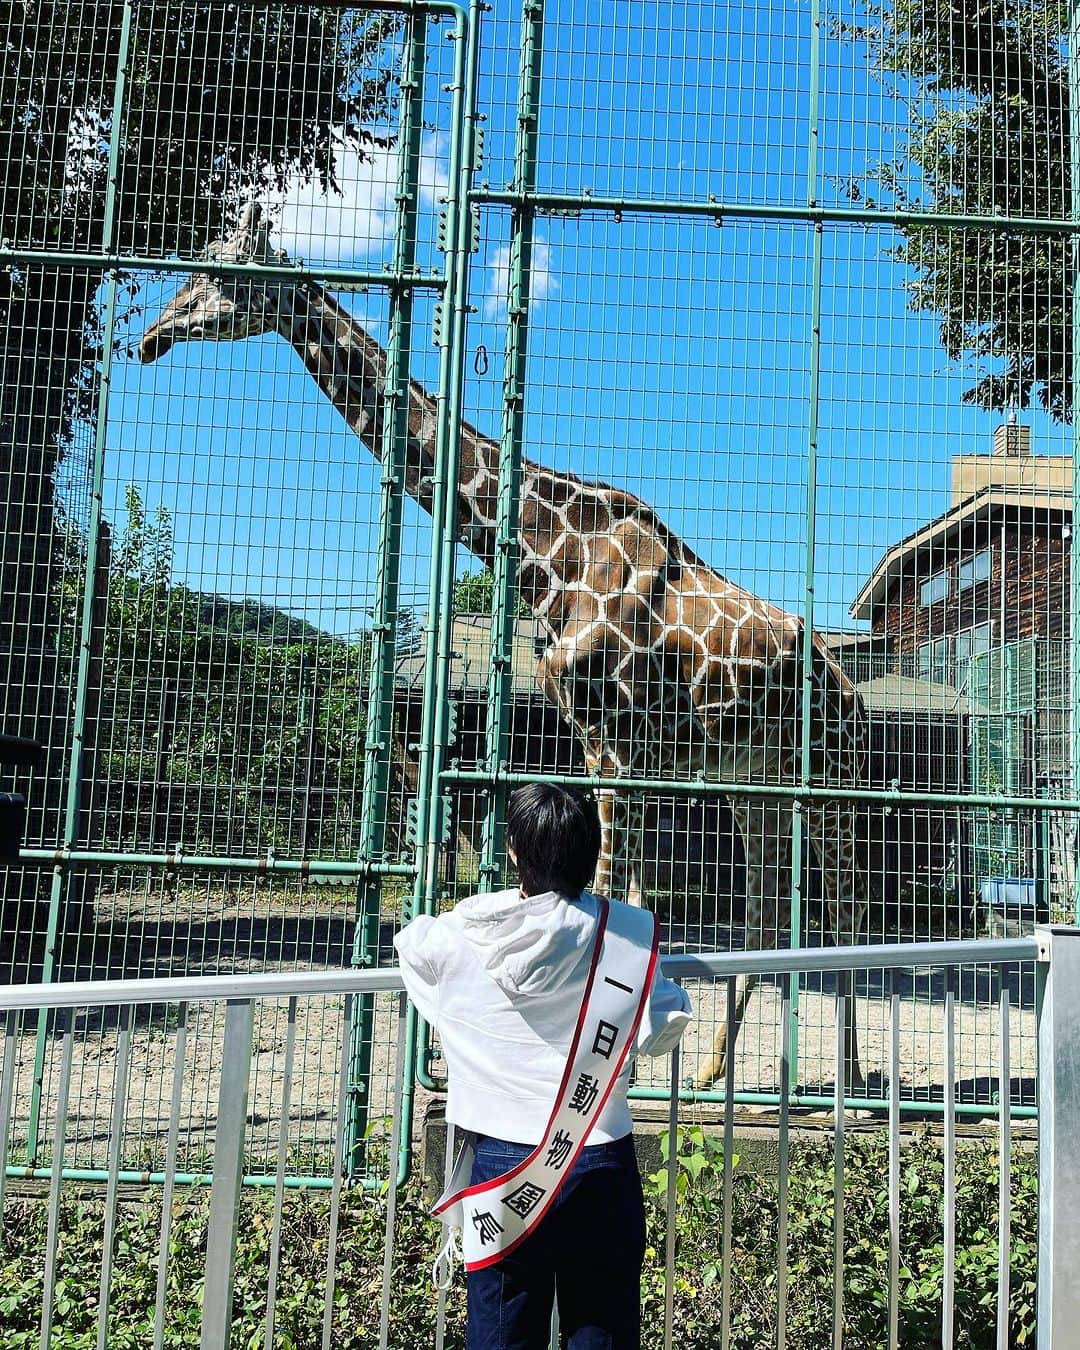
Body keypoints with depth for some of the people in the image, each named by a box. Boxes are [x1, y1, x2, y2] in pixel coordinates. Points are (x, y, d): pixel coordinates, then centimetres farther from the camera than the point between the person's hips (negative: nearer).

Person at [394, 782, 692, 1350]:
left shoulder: (462, 935, -7)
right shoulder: (625, 930, -11)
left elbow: (409, 940, 14)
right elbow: (666, 1026, -7)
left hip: (502, 1162, 1)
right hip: (600, 1163, -1)